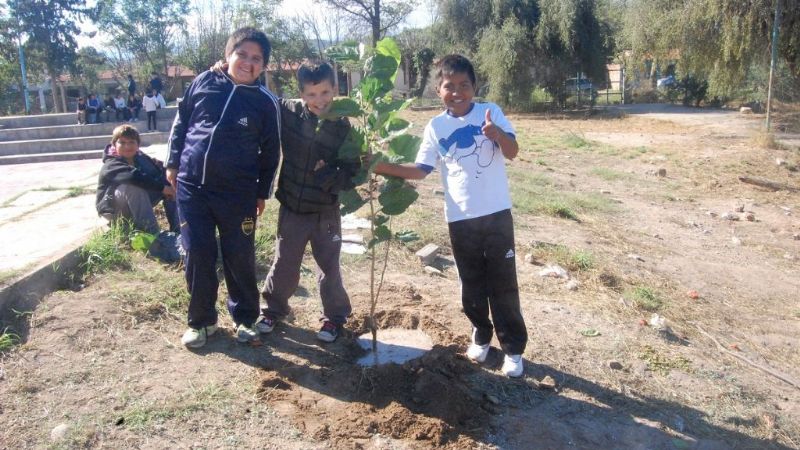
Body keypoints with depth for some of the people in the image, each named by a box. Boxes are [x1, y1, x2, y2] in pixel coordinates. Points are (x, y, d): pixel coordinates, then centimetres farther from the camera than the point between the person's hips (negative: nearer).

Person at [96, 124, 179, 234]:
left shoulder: (142, 158, 4)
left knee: (170, 184, -7)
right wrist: (162, 187, -42)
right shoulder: (111, 166, -20)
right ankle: (151, 233, -41)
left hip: (136, 206, 7)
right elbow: (134, 176, -40)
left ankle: (175, 231, -14)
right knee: (133, 187, -36)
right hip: (113, 210, -7)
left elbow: (160, 171, -10)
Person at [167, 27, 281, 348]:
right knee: (198, 254, 7)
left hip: (237, 193, -1)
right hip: (191, 185, 2)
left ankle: (245, 318, 26)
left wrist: (262, 193, 5)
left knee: (240, 257, 6)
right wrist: (173, 163, 12)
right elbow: (181, 123, 12)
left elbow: (270, 153, 4)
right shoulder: (204, 82, 2)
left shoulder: (266, 102, -2)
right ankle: (201, 320, 23)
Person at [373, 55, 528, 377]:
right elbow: (420, 170, 3)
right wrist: (385, 167, -10)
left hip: (496, 213, -2)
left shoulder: (491, 112, -4)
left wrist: (497, 134, -34)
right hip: (460, 218, 2)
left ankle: (513, 347, 19)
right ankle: (481, 336, 35)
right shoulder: (436, 127, 2)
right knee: (471, 284, 14)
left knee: (503, 284, 5)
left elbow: (513, 152, -13)